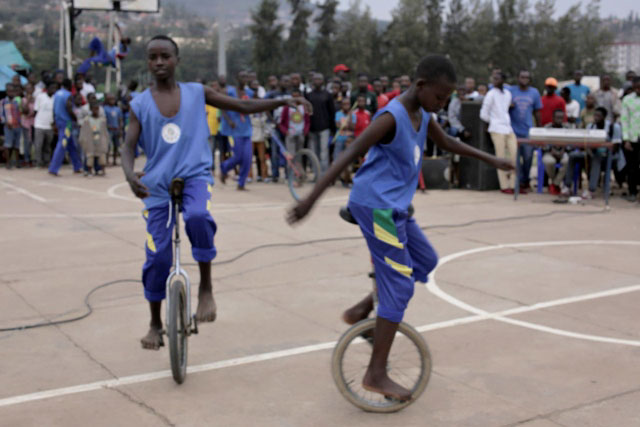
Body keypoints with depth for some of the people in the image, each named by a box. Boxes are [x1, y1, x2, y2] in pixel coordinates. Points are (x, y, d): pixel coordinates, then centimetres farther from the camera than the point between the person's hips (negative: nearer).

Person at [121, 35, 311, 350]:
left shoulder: (196, 93, 4)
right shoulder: (140, 104, 2)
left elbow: (244, 106, 8)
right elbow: (128, 148, -5)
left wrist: (283, 101, -3)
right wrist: (130, 174, -27)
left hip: (195, 176, -1)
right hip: (158, 185, 1)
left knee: (198, 216, -36)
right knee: (157, 256, -1)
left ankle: (206, 287, -16)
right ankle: (155, 324, 21)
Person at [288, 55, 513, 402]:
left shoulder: (423, 116, 8)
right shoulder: (391, 117, -20)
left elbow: (447, 143, 27)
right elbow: (348, 156, -28)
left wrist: (491, 159, 33)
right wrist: (311, 199, -36)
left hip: (396, 207, 10)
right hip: (376, 207, -10)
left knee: (426, 261, 20)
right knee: (399, 287, -7)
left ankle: (362, 310, 25)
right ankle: (376, 374, 2)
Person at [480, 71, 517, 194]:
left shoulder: (508, 93, 14)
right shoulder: (491, 94, -3)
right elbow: (483, 114, -3)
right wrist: (494, 121, 7)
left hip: (509, 128, 6)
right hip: (497, 129, -6)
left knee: (515, 156, 1)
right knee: (501, 158, -5)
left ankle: (513, 185, 10)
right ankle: (504, 186, 2)